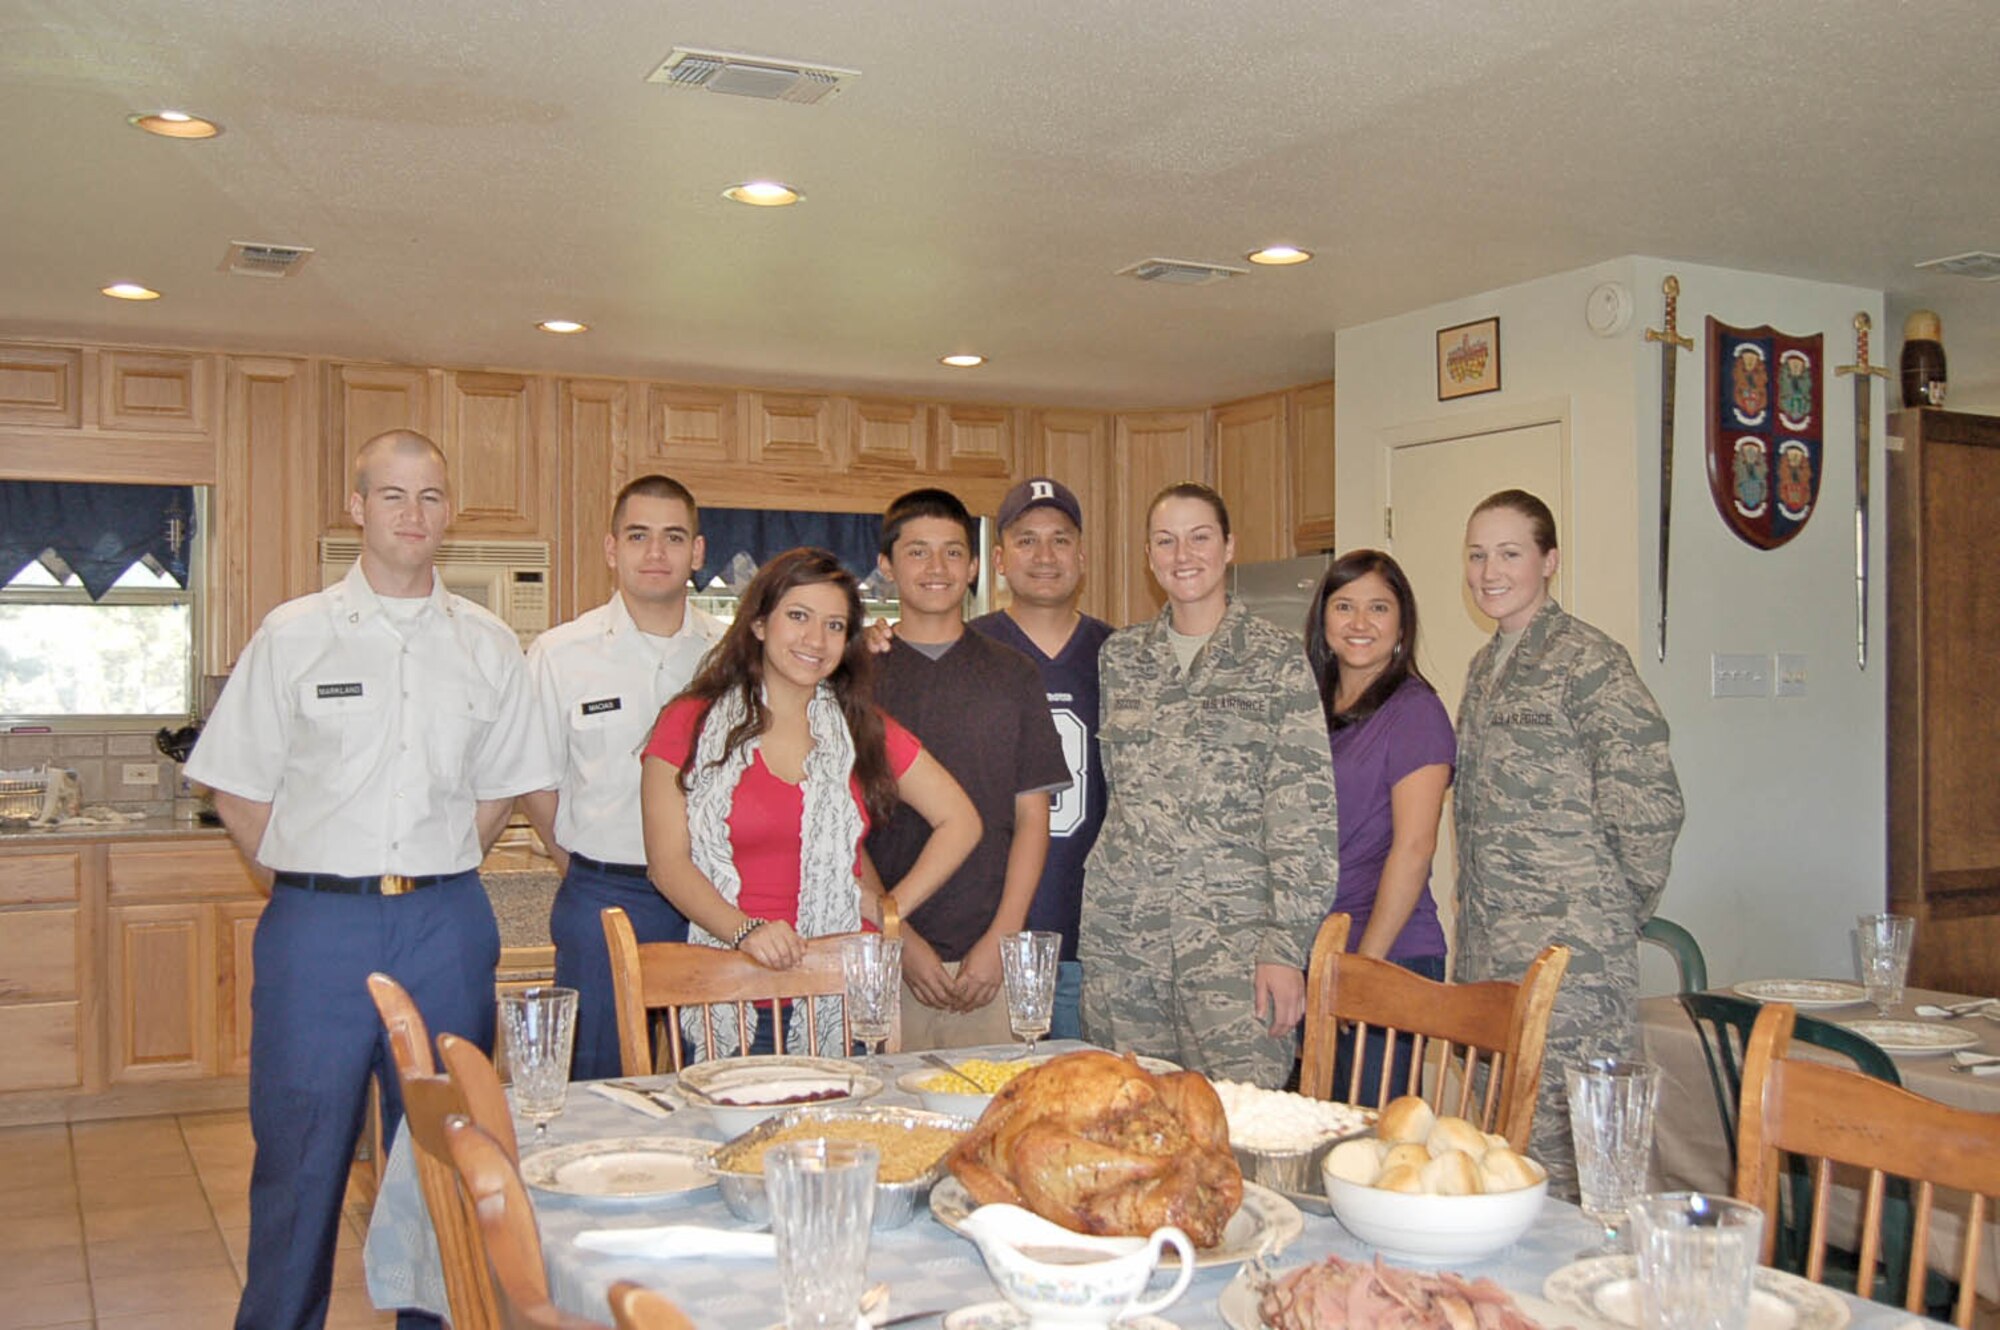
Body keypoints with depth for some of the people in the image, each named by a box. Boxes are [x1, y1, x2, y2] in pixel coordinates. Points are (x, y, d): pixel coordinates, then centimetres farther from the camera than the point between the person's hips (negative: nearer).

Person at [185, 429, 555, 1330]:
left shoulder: (488, 647, 6)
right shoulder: (292, 635, 1)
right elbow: (237, 791, 5)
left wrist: (433, 877, 5)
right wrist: (309, 881, 0)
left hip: (447, 927, 2)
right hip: (317, 926, -2)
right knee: (299, 1153, 4)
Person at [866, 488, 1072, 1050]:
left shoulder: (1012, 674, 9)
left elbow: (1032, 818, 6)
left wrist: (1001, 939, -5)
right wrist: (898, 937, -7)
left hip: (991, 959, 1)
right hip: (884, 960, -1)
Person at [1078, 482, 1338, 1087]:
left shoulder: (1278, 658, 0)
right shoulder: (1119, 655, 11)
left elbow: (1306, 813, -5)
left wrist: (1286, 946, -11)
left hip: (1232, 930, -3)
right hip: (1120, 929, 4)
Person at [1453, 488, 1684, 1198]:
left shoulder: (1586, 661, -10)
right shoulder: (1486, 665, 16)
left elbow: (1650, 802, -14)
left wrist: (1618, 909, -4)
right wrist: (1470, 926, 16)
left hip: (1569, 947, -8)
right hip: (1490, 945, 8)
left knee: (1560, 1140, -5)